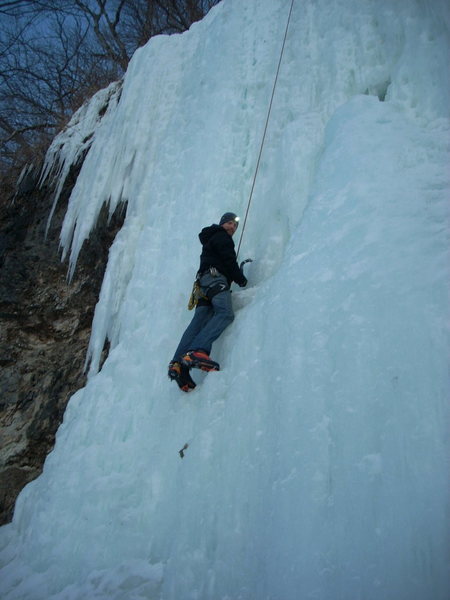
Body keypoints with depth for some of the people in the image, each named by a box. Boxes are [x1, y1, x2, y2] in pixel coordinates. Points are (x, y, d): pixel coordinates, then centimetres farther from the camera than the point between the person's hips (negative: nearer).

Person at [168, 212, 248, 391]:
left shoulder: (211, 239, 38)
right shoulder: (221, 237, 8)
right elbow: (229, 261, -2)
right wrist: (241, 279, 8)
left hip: (204, 282, 9)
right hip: (216, 278, -9)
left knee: (200, 321, -10)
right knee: (225, 313, -29)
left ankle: (178, 364, -28)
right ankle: (196, 351, -49)